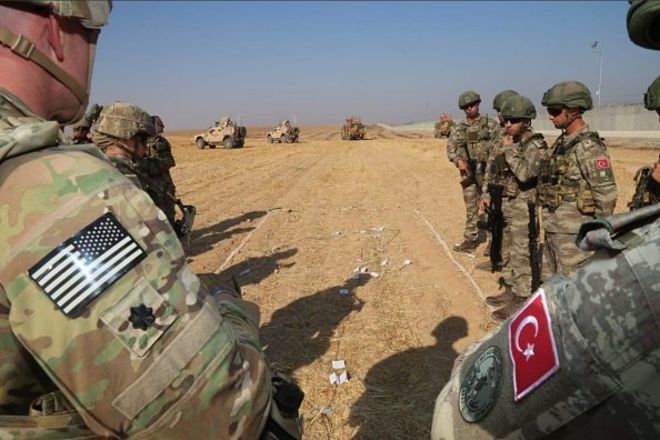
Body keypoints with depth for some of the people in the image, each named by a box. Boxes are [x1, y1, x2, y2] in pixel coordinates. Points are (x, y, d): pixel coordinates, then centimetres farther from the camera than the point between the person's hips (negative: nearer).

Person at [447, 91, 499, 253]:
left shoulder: (490, 124, 1)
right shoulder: (459, 128, 8)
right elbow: (451, 147, 5)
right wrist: (459, 161, -12)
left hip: (487, 171, -3)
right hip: (468, 172, 3)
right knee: (471, 207, 9)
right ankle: (470, 239, 17)